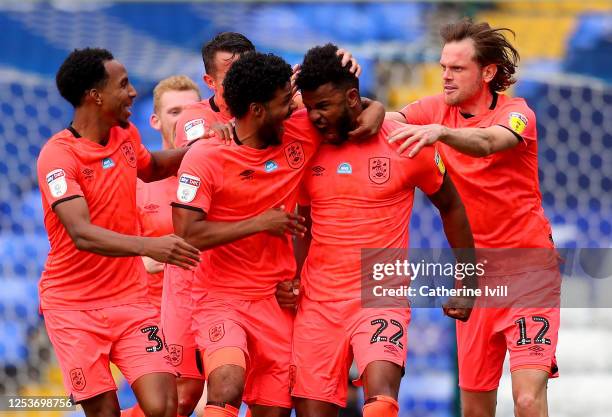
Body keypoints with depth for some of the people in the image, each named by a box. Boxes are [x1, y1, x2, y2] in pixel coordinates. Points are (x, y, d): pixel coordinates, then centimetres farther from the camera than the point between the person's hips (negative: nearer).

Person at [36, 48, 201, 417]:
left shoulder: (127, 135, 5)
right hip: (74, 307, -5)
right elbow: (82, 234, -30)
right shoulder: (58, 155, -17)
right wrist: (148, 246, -44)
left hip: (130, 299, 5)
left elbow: (150, 168, 30)